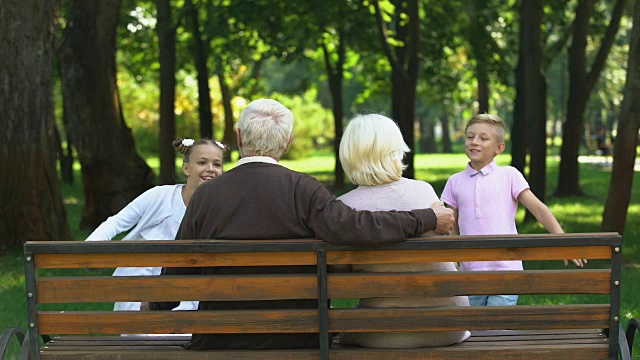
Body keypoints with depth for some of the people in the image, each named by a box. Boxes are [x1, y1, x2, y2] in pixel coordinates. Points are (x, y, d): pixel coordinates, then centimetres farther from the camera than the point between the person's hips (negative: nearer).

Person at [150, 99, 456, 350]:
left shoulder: (205, 195, -4)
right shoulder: (302, 189, -11)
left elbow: (176, 271, 2)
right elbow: (352, 227, -23)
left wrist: (154, 309, 22)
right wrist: (428, 219, -11)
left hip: (221, 339, 1)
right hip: (297, 340, 0)